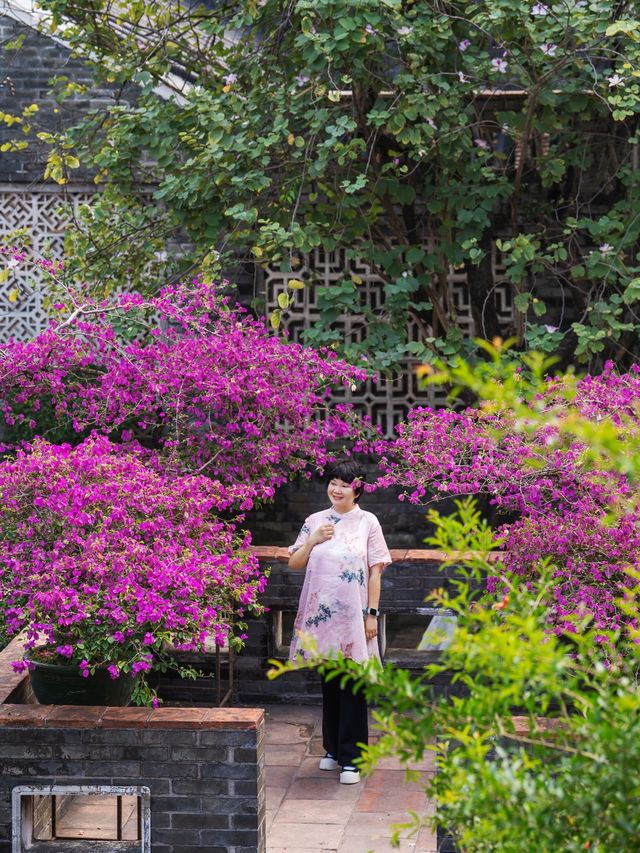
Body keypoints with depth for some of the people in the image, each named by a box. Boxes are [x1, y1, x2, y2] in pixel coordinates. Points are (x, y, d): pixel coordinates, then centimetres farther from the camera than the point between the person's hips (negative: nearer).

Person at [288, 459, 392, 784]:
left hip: (353, 614, -3)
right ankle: (333, 749, 24)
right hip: (322, 613, 3)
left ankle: (351, 759, -1)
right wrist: (313, 540, -10)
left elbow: (375, 572, -1)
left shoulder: (368, 522, 0)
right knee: (329, 683, 12)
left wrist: (372, 614, -6)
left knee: (352, 687, -3)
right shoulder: (315, 521, 8)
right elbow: (294, 563, 7)